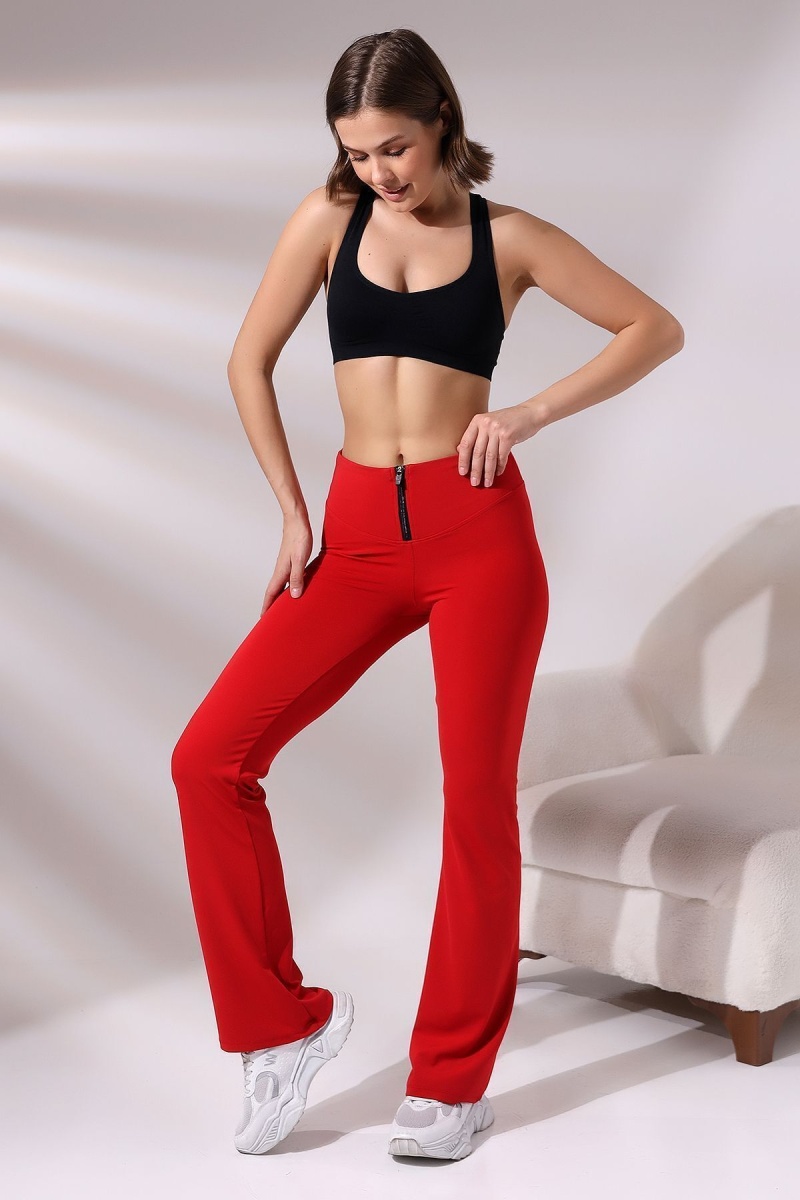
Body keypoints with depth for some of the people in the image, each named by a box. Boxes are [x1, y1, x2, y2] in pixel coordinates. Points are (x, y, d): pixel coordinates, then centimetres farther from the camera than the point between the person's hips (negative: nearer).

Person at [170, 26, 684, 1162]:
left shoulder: (508, 236, 4)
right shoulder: (329, 218, 7)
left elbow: (657, 327, 7)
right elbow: (250, 364, 11)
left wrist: (534, 411, -6)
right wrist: (292, 510, 6)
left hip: (478, 532, -2)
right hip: (358, 536, 2)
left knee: (478, 800, -1)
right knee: (211, 757, -10)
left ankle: (452, 1079, 16)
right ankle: (284, 1022, 6)